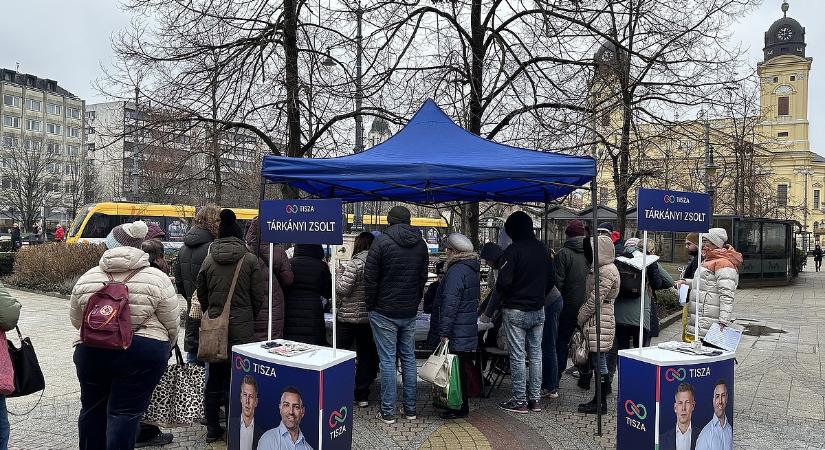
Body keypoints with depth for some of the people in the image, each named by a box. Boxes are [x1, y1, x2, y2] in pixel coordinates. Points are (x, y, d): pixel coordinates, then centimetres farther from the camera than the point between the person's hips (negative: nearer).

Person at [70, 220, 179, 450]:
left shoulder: (87, 278, 3)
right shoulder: (157, 279, -6)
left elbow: (76, 321, 13)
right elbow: (171, 325, -3)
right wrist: (163, 347, 16)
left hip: (91, 352, 3)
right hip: (142, 353, -3)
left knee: (92, 408, 20)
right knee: (124, 413, 2)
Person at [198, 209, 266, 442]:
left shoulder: (208, 260, 1)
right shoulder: (250, 259, -6)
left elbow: (201, 294, 10)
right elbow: (259, 296, -4)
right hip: (242, 327, -3)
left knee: (214, 377, 12)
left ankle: (212, 428, 22)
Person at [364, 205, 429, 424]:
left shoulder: (381, 241, -11)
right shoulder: (421, 244, 6)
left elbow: (370, 278, -10)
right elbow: (423, 277, 10)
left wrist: (370, 305, 1)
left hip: (384, 312, -5)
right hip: (410, 313, 5)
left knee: (387, 360, 0)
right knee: (408, 358, 13)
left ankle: (388, 412, 6)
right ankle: (410, 409, 19)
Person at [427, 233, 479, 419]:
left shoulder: (456, 271, -18)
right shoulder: (472, 269, 14)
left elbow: (450, 304, -23)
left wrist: (444, 332, -22)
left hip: (455, 335, -10)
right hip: (468, 332, 10)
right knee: (463, 367, 17)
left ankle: (461, 408, 7)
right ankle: (462, 405, 27)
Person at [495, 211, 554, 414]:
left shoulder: (513, 250, -16)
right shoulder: (542, 249, 6)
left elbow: (503, 282, -20)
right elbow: (550, 279, 12)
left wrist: (504, 296, 0)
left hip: (516, 311, -7)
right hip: (538, 311, 7)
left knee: (517, 356, 1)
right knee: (536, 354, 13)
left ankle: (520, 401, 8)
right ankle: (535, 399, 20)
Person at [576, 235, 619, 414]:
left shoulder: (607, 270, -16)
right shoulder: (599, 268, 15)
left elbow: (595, 299, -17)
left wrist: (581, 318, -8)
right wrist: (583, 317, 13)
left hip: (600, 322, -10)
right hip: (595, 322, 10)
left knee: (599, 362, -3)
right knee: (598, 362, 14)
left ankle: (600, 403, 4)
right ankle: (599, 400, 21)